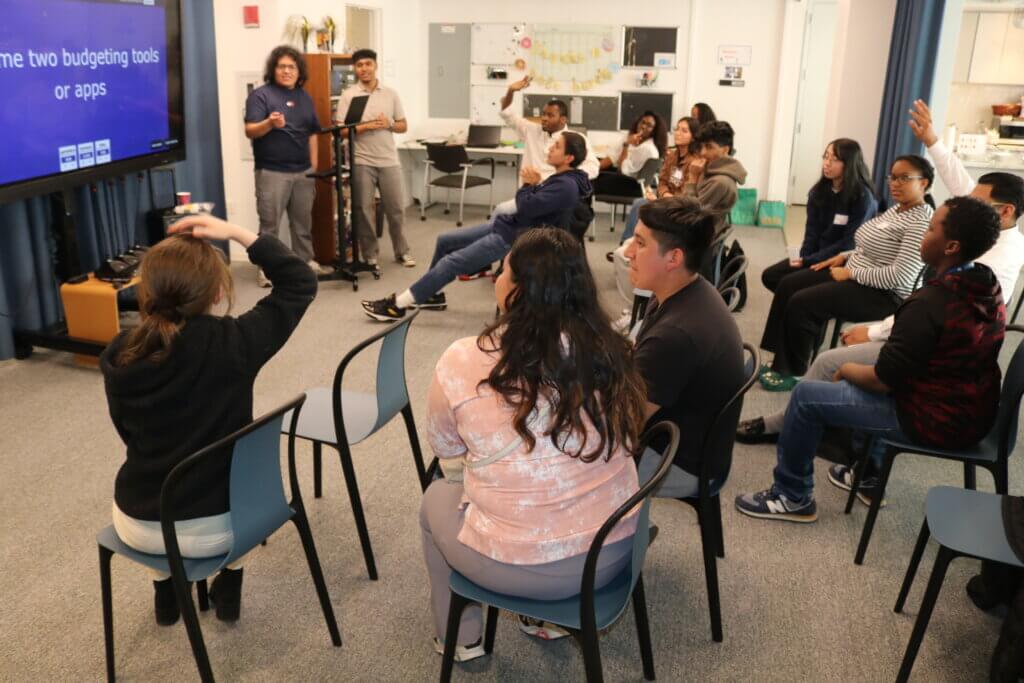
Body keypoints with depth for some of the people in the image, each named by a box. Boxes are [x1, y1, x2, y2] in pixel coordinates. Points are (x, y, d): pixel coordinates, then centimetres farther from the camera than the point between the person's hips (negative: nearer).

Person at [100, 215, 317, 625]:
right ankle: (228, 590, 37)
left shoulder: (119, 356, -9)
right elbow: (300, 282, -6)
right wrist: (236, 233, -7)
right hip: (215, 527, -2)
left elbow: (130, 436, 7)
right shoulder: (234, 342, -20)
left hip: (139, 526, 2)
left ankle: (167, 592, 44)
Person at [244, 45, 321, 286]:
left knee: (303, 221, 13)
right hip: (272, 172, -5)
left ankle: (306, 260, 25)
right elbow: (250, 131, -14)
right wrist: (270, 123, -34)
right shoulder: (260, 95, -5)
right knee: (269, 223, -2)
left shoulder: (304, 97, 13)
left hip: (303, 171, 5)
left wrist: (314, 166, 11)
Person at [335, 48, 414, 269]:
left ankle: (402, 251, 21)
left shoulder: (390, 94, 7)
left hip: (389, 161, 2)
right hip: (362, 162, -2)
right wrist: (367, 126, -17)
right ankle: (370, 255, 15)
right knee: (364, 209, 4)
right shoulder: (348, 95, -1)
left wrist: (389, 124, -10)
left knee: (396, 208, 7)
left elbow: (403, 126, 10)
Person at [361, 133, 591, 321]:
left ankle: (397, 306, -5)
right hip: (507, 224, 10)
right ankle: (433, 295, 24)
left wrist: (528, 185, -9)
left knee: (451, 262, -12)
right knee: (444, 241, 12)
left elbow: (525, 208, -26)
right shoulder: (560, 179, 11)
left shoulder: (565, 186, -22)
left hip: (514, 238, -10)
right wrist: (533, 185, 0)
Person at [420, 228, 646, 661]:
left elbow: (445, 449, 2)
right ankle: (548, 618, 41)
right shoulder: (608, 351, -6)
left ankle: (459, 638, 38)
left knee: (437, 498, 24)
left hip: (520, 567, -3)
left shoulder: (462, 362, -15)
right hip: (616, 550, 4)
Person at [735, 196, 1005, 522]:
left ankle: (792, 497, 13)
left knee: (805, 396, -3)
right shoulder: (990, 289, 0)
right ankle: (870, 476, 35)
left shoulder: (929, 302, -27)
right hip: (973, 411, 9)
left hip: (934, 419, -9)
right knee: (859, 375, 30)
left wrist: (847, 370, 0)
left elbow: (883, 380, -21)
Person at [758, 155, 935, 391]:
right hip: (856, 273, 10)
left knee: (800, 303, -20)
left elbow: (899, 276, -27)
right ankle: (781, 362, 2)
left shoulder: (922, 222, -19)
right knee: (788, 285, 1)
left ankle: (793, 372, -2)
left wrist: (850, 273, -19)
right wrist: (844, 257, 6)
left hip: (885, 294, -10)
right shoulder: (897, 208, 11)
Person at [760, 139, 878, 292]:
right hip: (816, 255, 7)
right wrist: (804, 258, -14)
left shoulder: (863, 197, -15)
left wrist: (809, 261, -21)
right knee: (770, 276, -7)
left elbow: (849, 244, -18)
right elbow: (812, 231, 4)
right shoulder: (819, 190, 5)